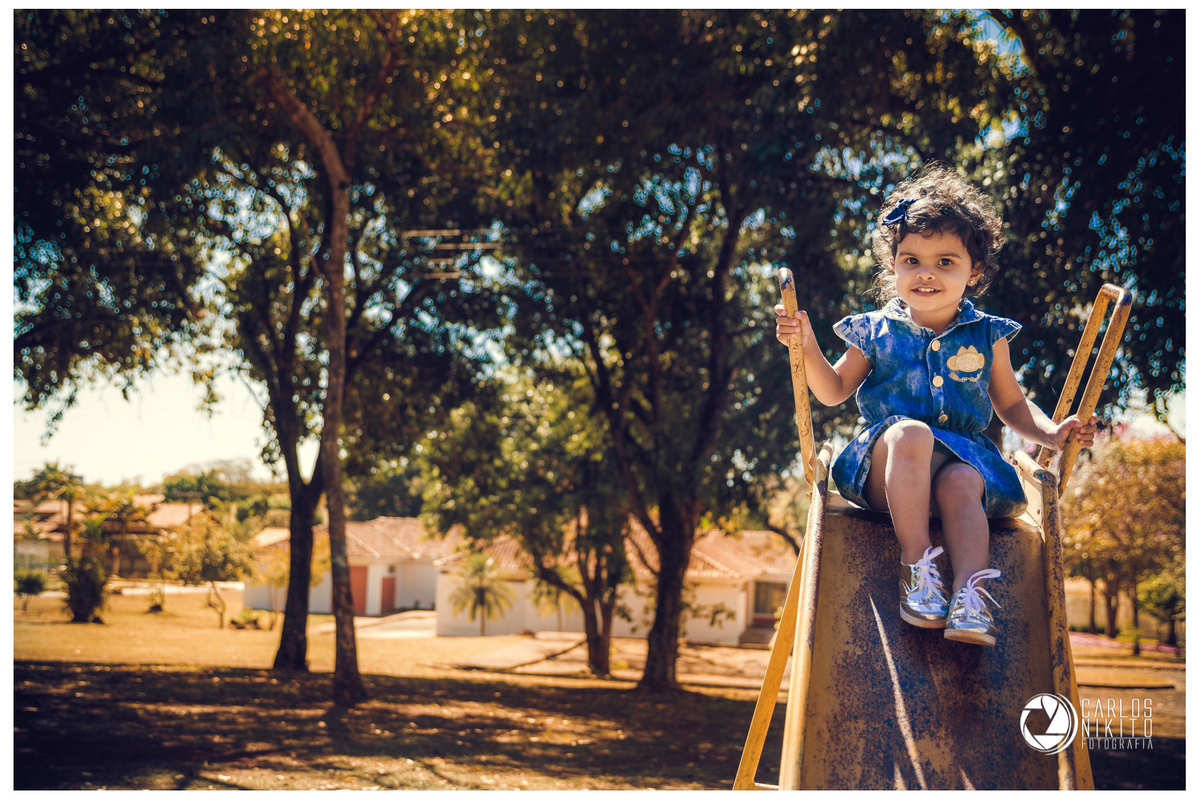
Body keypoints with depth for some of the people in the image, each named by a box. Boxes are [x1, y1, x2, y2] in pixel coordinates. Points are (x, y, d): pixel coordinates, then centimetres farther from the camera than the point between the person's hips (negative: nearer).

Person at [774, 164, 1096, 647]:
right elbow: (833, 391, 14)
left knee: (960, 482, -35)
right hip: (887, 471, -1)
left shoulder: (986, 337, 12)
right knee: (911, 433, -35)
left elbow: (1012, 405, 20)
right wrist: (807, 347, -3)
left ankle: (970, 593, -44)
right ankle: (915, 566, -33)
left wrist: (1052, 434, 2)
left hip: (964, 457, 1)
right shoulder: (876, 332, 9)